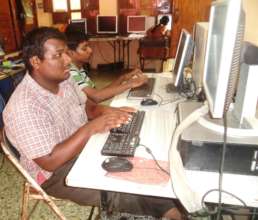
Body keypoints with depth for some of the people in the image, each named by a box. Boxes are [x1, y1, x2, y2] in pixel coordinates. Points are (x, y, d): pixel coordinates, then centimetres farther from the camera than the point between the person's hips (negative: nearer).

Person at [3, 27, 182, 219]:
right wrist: (91, 128, -31)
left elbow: (87, 106, 8)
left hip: (83, 148, 8)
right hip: (56, 172, -7)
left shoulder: (62, 81, -4)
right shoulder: (24, 107, -29)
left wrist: (106, 111, -14)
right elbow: (50, 161, -29)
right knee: (126, 193, -19)